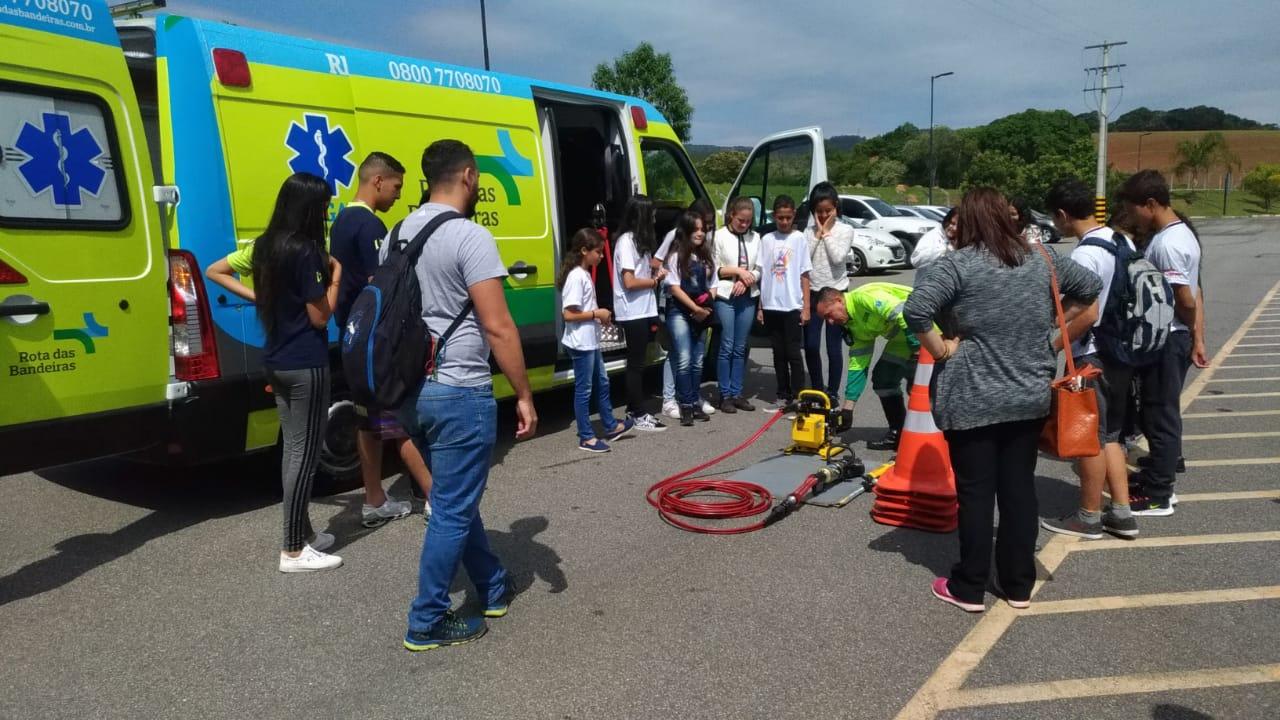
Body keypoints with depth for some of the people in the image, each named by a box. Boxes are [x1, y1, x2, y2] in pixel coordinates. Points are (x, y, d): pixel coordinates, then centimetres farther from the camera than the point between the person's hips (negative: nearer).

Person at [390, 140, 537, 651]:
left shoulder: (397, 235, 11)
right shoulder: (470, 237, -15)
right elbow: (497, 327, -19)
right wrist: (524, 395, -12)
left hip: (411, 391, 9)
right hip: (460, 394, -9)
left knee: (456, 498, 20)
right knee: (453, 511, 4)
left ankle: (494, 589, 36)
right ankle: (427, 623, 14)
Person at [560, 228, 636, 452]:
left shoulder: (585, 274, 11)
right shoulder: (576, 277, -19)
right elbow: (568, 314, -24)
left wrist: (599, 315, 4)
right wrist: (597, 313, -17)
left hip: (591, 341, 10)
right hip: (581, 343, -10)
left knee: (602, 383, 19)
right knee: (584, 389, 0)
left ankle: (611, 427, 33)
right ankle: (586, 438, 10)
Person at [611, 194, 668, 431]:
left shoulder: (639, 240, 14)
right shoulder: (626, 241, -16)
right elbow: (630, 282, -21)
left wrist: (655, 274, 2)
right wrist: (655, 280, -7)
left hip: (643, 311, 9)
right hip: (633, 313, -9)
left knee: (638, 362, 13)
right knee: (636, 363, -3)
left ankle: (634, 410, 21)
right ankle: (639, 415, 4)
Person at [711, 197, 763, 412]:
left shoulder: (755, 238, 9)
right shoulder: (720, 236, -1)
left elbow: (759, 269, 9)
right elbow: (713, 269, -4)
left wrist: (746, 280, -10)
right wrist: (738, 271, -12)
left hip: (747, 297, 4)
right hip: (725, 297, -4)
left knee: (740, 348, 8)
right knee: (727, 347, -3)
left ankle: (736, 393, 14)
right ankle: (725, 395, 4)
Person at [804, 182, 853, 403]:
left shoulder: (845, 230, -1)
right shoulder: (809, 231, 7)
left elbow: (838, 257, -15)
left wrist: (827, 233, -9)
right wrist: (818, 234, -5)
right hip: (813, 293, 3)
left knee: (834, 347, 1)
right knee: (811, 345, 2)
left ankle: (833, 391, 11)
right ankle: (816, 388, 19)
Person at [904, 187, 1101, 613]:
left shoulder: (958, 264, -12)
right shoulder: (1041, 260, 6)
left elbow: (915, 310, -25)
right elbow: (1091, 290, 19)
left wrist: (941, 350, -11)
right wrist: (1056, 344, 17)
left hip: (972, 400, -5)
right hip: (1030, 397, 5)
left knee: (975, 492, 4)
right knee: (1020, 489, 13)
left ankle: (969, 589, 15)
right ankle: (1019, 585, 24)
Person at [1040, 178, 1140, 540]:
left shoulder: (1085, 254, -20)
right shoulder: (1123, 243, 9)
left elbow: (1087, 313, -24)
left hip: (1092, 357, -9)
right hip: (1120, 351, 9)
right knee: (1109, 435, 18)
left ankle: (1089, 518, 16)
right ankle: (1121, 513, 23)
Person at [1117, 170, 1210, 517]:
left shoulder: (1165, 244, -21)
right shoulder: (1183, 233, 11)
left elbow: (1185, 301, -21)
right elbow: (1194, 297, 12)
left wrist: (1189, 333, 0)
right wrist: (1197, 339, 13)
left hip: (1163, 340, -10)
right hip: (1176, 337, 10)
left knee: (1161, 415, -2)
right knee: (1161, 411, 19)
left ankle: (1157, 496, 7)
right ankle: (1159, 474, 33)